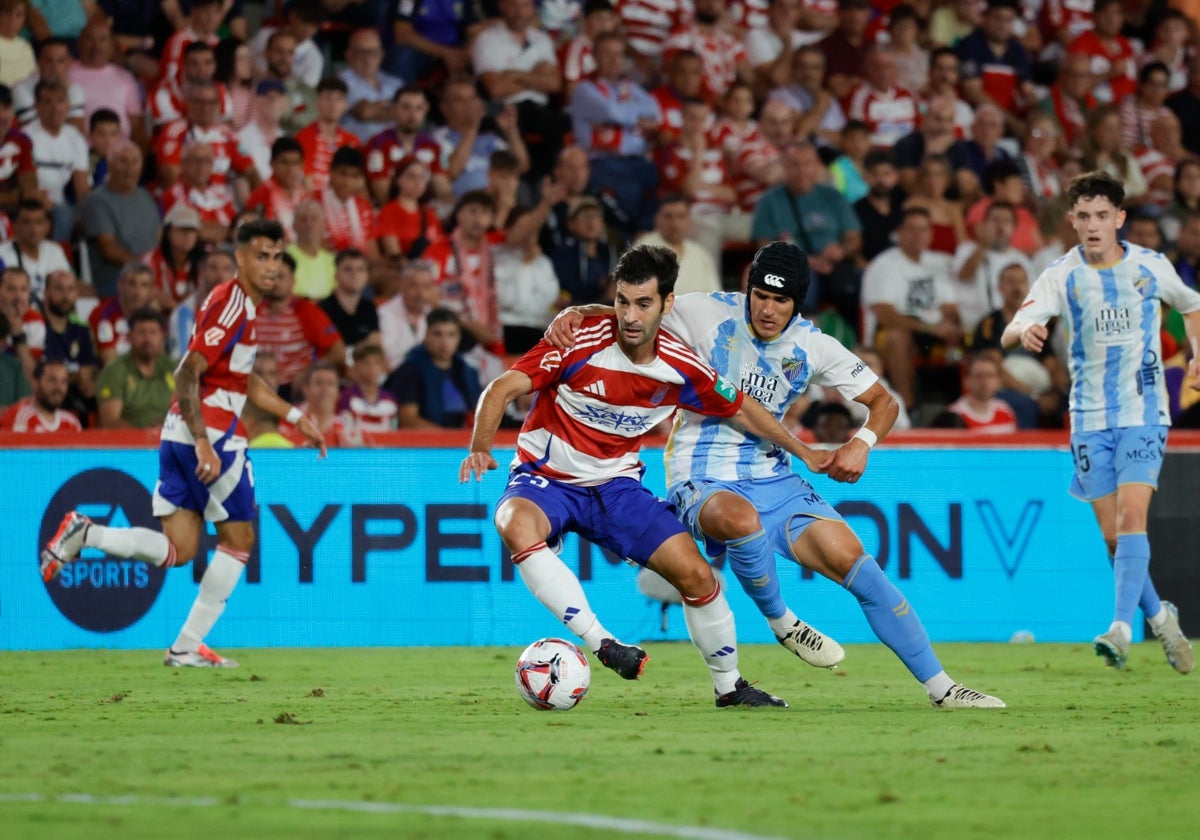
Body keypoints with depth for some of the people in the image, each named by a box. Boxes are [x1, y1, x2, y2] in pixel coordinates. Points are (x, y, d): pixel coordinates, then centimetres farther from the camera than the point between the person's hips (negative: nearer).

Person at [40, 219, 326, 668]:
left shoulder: (238, 303, 19)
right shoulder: (231, 304, -12)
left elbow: (243, 379, 32)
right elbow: (186, 376, -20)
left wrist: (295, 416, 29)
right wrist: (203, 443, -27)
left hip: (180, 436, 9)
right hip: (213, 435, -9)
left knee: (177, 550, 6)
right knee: (238, 539, 3)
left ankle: (84, 532, -6)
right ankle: (187, 646, 5)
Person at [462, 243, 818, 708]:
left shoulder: (681, 368, -8)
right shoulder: (580, 342, -20)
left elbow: (742, 409, 9)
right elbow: (503, 388, -22)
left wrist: (804, 453, 13)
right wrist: (481, 447, -38)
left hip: (616, 486, 3)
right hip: (546, 478, -3)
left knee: (696, 574, -8)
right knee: (517, 526, -38)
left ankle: (729, 685, 16)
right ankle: (600, 642, -42)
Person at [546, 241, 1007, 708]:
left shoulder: (812, 346, 1)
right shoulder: (705, 314, -9)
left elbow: (881, 402, 11)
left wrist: (862, 443, -9)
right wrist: (573, 318, -20)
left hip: (774, 480, 4)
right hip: (703, 482, -4)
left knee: (856, 565, -9)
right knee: (742, 518, -41)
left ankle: (940, 687, 1)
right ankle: (780, 622, -12)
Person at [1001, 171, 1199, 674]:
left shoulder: (1151, 266, -1)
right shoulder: (1061, 276, -4)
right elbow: (1009, 334, -17)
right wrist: (1024, 332, -41)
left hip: (1143, 412, -1)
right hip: (1090, 419, 1)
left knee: (1131, 515, -18)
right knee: (1112, 534, 3)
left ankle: (1122, 627, -27)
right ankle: (1159, 617, 23)